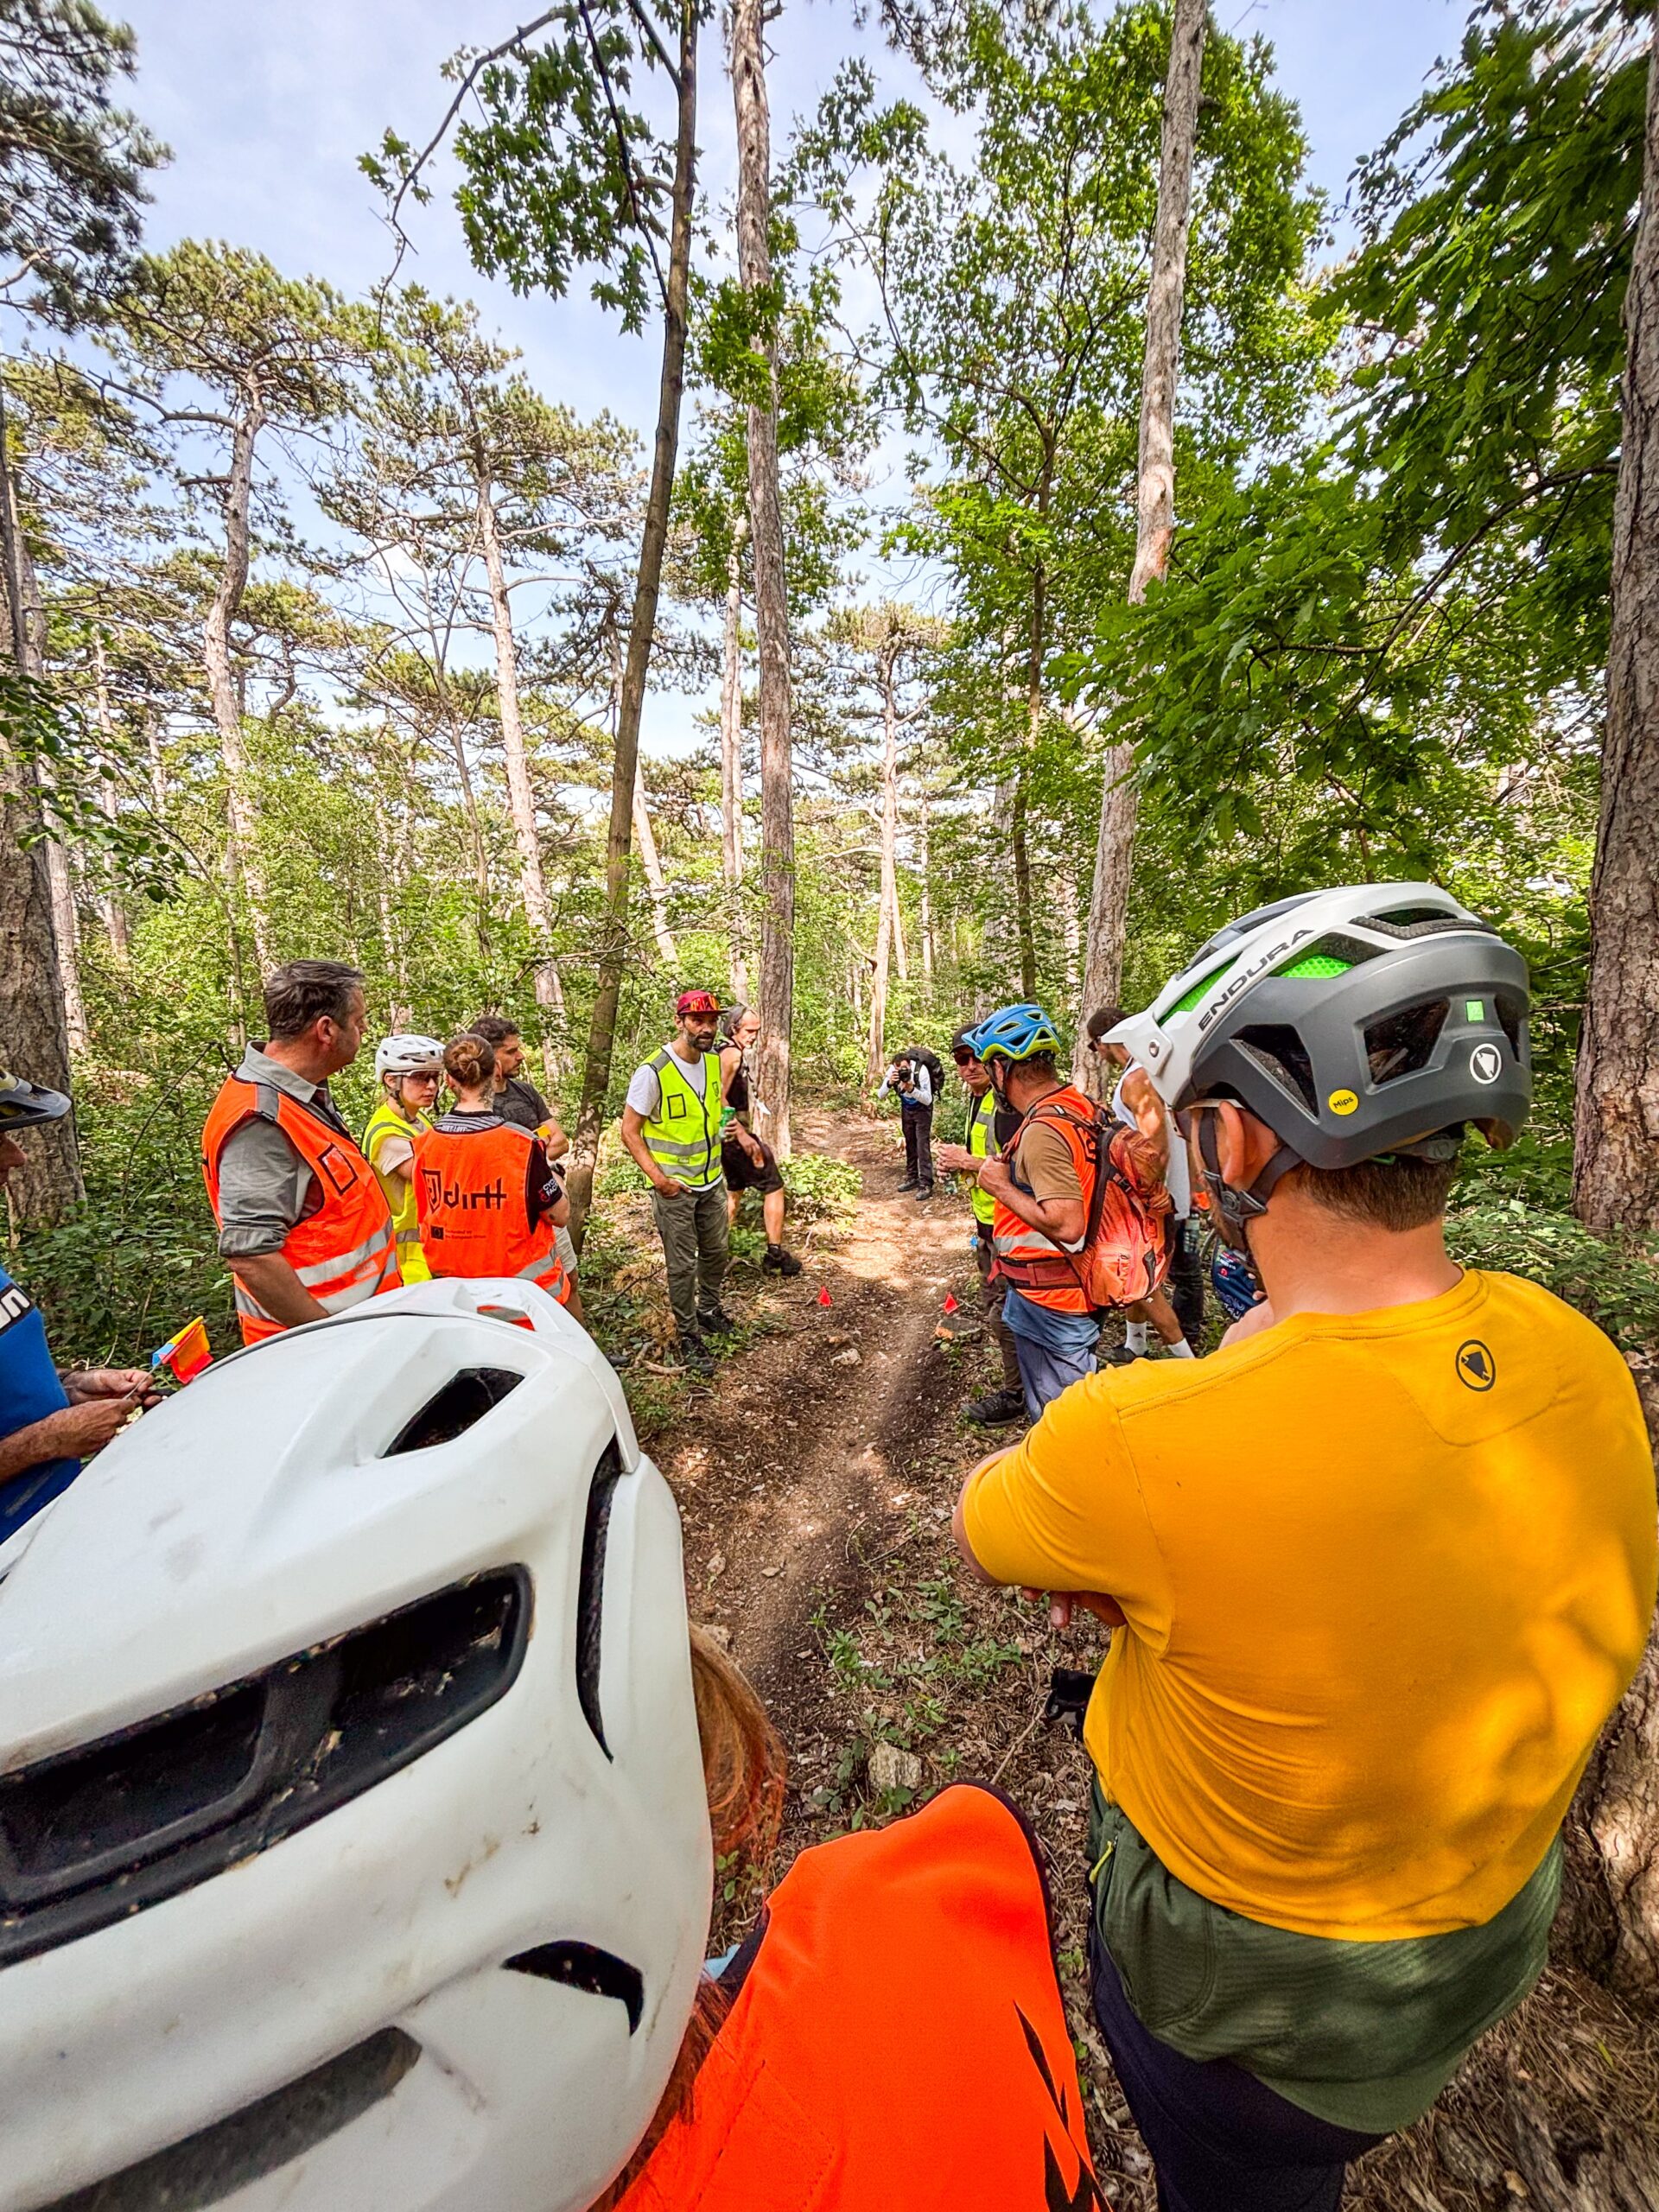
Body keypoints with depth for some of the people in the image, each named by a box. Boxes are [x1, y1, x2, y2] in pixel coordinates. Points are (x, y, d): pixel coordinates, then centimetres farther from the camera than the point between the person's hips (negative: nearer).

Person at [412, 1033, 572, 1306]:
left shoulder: (423, 1144, -7)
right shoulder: (521, 1144, -21)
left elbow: (424, 1217, 8)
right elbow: (560, 1215, -13)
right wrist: (551, 1168, 4)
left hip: (452, 1286, 5)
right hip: (527, 1287, -4)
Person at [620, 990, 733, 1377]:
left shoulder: (715, 1061, -1)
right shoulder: (653, 1072, -21)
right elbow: (629, 1129, -15)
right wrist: (656, 1176, -21)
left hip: (712, 1181, 6)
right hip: (674, 1187, -6)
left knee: (717, 1250, 20)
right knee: (682, 1266, 4)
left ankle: (709, 1309, 44)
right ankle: (689, 1336, 23)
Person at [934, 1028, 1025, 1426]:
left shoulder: (1007, 1103, -21)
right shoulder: (977, 1098, 10)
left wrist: (969, 1162, -22)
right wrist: (959, 1161, 9)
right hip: (987, 1220, 11)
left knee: (1005, 1312, 0)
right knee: (994, 1302, 20)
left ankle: (1015, 1396, 18)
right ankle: (1020, 1384, 37)